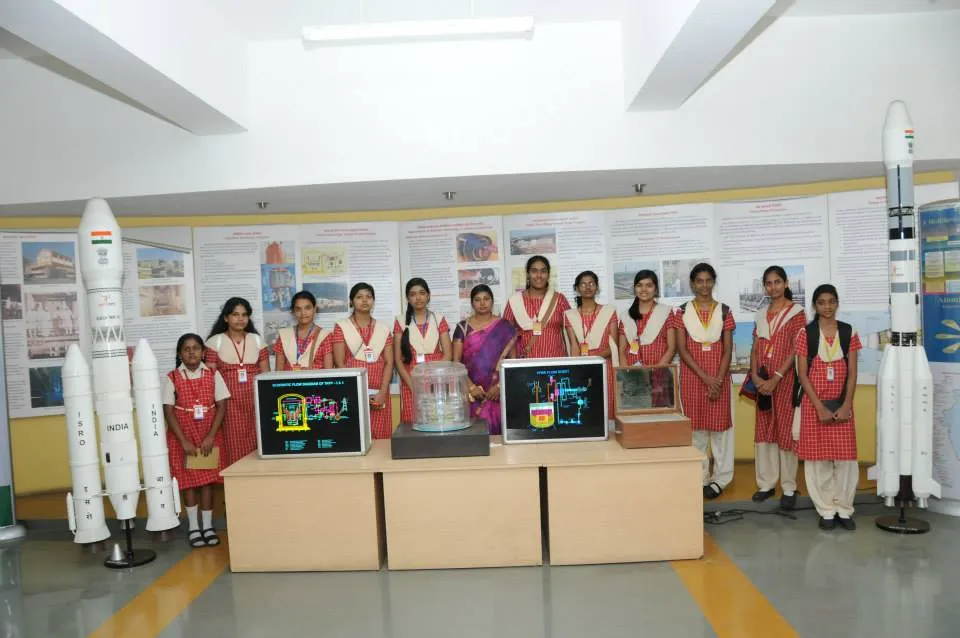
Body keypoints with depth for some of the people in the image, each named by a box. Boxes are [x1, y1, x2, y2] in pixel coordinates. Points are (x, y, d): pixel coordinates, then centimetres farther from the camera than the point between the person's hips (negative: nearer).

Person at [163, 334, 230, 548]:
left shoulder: (213, 375, -2)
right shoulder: (172, 378, -4)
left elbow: (222, 406, -3)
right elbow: (168, 412, -6)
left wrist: (210, 437, -12)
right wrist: (184, 441, -13)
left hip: (209, 436, 1)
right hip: (182, 437, 0)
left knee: (208, 480, 4)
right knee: (188, 481, 5)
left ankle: (208, 526, 14)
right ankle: (193, 527, 15)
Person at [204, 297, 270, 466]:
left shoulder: (257, 340, 11)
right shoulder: (214, 342, 4)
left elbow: (266, 374, 10)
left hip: (255, 401, 2)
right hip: (229, 402, -2)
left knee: (258, 446, -2)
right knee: (234, 449, -5)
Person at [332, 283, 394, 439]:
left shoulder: (383, 329, 12)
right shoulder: (342, 327, 4)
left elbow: (388, 363, 6)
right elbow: (339, 363, -2)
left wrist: (382, 393, -7)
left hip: (378, 393, 2)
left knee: (380, 437, 0)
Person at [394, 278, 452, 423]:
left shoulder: (439, 319, 7)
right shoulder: (401, 322, 6)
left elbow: (448, 354, 1)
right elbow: (397, 358, 2)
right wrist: (412, 384, -10)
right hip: (411, 383, 0)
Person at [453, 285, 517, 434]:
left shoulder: (505, 327, 4)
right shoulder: (463, 327, 5)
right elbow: (456, 361, 1)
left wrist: (500, 385, -10)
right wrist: (471, 387, -11)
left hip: (499, 392, 0)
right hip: (473, 393, 0)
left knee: (498, 430, -3)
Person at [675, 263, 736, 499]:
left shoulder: (724, 311, 3)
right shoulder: (683, 311, 1)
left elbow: (728, 349, 1)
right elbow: (682, 349, -4)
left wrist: (718, 379, -11)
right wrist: (705, 377, -12)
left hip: (719, 376, 0)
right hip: (692, 376, 0)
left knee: (720, 425, 4)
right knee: (695, 426, 4)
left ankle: (720, 478, 15)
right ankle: (700, 478, 15)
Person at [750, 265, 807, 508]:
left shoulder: (796, 312, -3)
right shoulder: (761, 314, 12)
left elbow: (796, 350, -11)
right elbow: (755, 348, 10)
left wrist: (776, 378, -17)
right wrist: (755, 375, -5)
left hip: (785, 378, -5)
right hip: (762, 380, 5)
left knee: (786, 429, -2)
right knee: (764, 429, 7)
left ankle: (789, 488, 7)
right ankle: (766, 483, 16)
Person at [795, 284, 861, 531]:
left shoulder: (849, 332, 3)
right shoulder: (806, 334, -3)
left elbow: (852, 373, 2)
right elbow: (802, 374, -5)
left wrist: (846, 406, -8)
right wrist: (820, 407, -12)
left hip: (842, 404, 2)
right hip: (814, 404, -1)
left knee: (845, 457, 3)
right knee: (818, 457, 3)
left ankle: (844, 509, 17)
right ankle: (826, 511, 15)